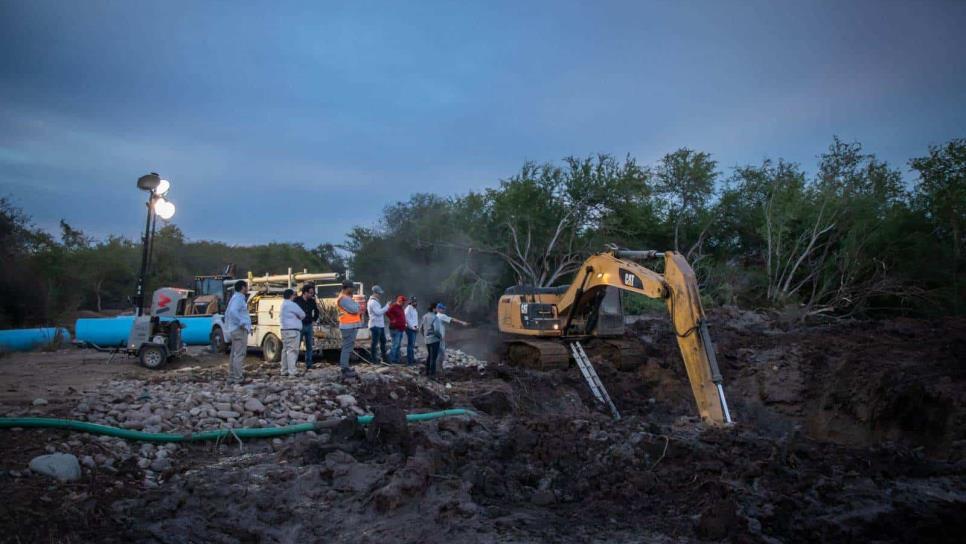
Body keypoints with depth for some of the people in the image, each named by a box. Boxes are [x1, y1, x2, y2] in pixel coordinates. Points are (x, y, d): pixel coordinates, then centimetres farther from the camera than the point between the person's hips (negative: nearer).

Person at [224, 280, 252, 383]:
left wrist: (228, 326, 25)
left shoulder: (235, 298, 20)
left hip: (234, 330, 11)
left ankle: (232, 377, 18)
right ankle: (238, 378, -11)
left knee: (234, 354, 13)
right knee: (239, 354, -10)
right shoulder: (239, 298, -13)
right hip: (240, 330, -11)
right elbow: (233, 311, -29)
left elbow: (228, 312, 27)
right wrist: (242, 323, -24)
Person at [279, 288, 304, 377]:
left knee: (285, 350, 13)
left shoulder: (284, 304, 18)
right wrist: (300, 318, 14)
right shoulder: (292, 305, -13)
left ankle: (284, 370, 17)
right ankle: (292, 371, -15)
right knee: (292, 350, -11)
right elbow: (302, 315, -5)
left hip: (285, 329, 10)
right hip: (292, 330, -10)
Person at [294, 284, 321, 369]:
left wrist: (314, 321, 12)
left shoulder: (312, 301, 6)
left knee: (309, 346, 7)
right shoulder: (297, 300, -7)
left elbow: (316, 312, 21)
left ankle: (309, 365, 13)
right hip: (300, 326, -4)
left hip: (309, 326, 4)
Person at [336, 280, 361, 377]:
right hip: (348, 326, -11)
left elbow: (354, 310, 20)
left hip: (351, 326, 11)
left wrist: (358, 310, 0)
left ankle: (345, 366, 21)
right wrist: (356, 304, -1)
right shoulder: (344, 298, -15)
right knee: (347, 347, -9)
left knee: (348, 346, 15)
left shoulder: (346, 298, 19)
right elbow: (354, 309, -21)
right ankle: (345, 368, -8)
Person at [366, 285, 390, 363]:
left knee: (383, 341, 16)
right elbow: (378, 312, -23)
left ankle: (384, 357, 24)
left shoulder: (375, 301, 18)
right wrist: (387, 306, -18)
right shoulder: (373, 302, -15)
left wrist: (386, 309, 9)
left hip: (380, 325, 11)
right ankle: (374, 359, 4)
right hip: (375, 325, -11)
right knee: (375, 342, -3)